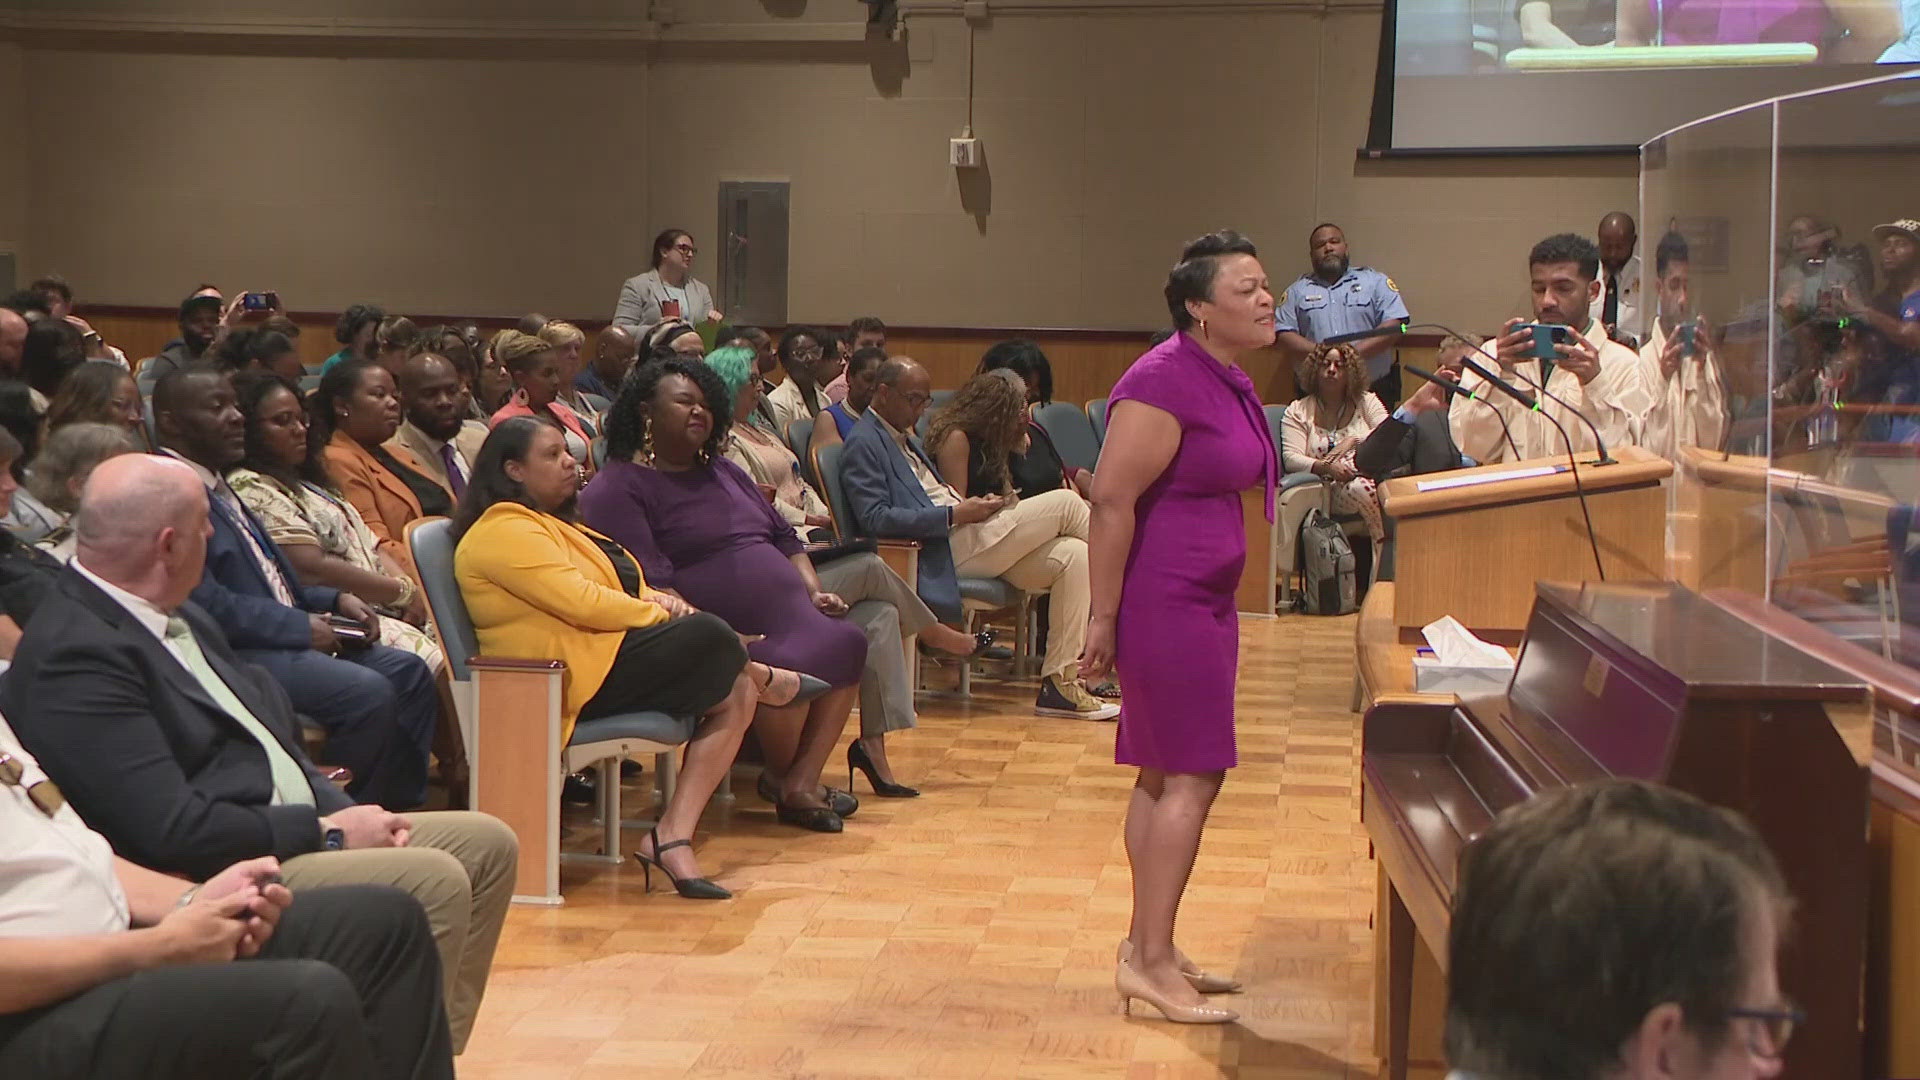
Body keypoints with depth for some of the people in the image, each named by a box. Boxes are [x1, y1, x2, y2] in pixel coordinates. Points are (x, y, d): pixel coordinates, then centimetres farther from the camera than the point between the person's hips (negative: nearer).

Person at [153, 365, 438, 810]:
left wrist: (332, 601, 9)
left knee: (409, 673, 3)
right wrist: (301, 626, -16)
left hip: (288, 636, 11)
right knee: (368, 692, -26)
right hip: (235, 654, -11)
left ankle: (400, 811, 4)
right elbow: (203, 602, -22)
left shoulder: (218, 486, 20)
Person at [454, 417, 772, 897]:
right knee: (708, 636, -23)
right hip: (580, 678, -11)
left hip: (607, 659, 11)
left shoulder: (552, 524, 26)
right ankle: (761, 675, 15)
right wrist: (661, 613, -7)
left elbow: (615, 589, 26)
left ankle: (673, 838, -13)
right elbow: (581, 603, -19)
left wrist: (657, 601, 2)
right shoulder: (503, 530, -9)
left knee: (736, 696, -7)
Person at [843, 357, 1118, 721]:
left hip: (966, 536, 10)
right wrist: (955, 515, -19)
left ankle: (1059, 684, -11)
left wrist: (976, 505, 5)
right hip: (944, 550, -10)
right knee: (1066, 503, -12)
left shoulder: (905, 439, 25)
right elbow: (874, 518, -17)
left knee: (1072, 555, -9)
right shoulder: (863, 444, -5)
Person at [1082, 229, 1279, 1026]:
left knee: (1164, 775, 14)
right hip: (1162, 602, -10)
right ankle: (1149, 959, -2)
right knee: (1192, 776, -8)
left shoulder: (1229, 383, 12)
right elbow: (1111, 499, -21)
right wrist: (1103, 618, -21)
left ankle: (1147, 948, 22)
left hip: (1201, 603, 10)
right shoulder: (1166, 381, -18)